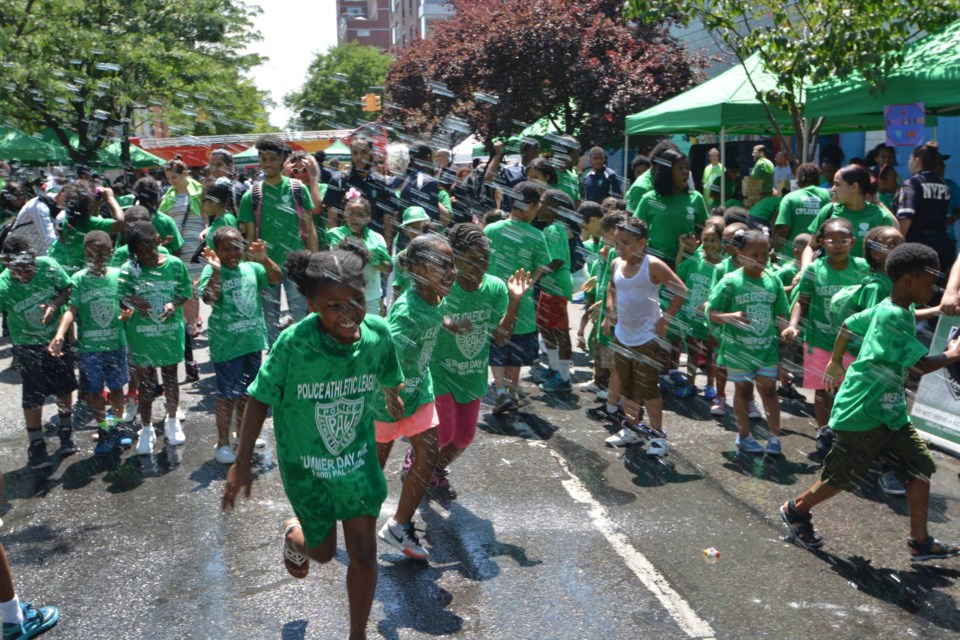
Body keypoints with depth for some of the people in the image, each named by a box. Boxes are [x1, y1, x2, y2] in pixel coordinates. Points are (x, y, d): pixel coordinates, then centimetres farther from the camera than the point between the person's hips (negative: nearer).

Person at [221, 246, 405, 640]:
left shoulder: (377, 333, -20)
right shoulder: (293, 342, -28)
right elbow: (261, 398, -15)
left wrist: (393, 403, 17)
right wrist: (242, 464, -12)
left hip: (359, 459, 2)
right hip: (306, 464, -2)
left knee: (364, 554, 8)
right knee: (323, 551, 17)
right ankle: (294, 535, 55)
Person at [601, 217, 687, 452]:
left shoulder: (653, 266, -16)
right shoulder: (616, 264, 2)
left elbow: (681, 291, -14)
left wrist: (665, 320, -15)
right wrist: (609, 313, 9)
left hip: (647, 337, -6)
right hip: (622, 334, 7)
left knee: (647, 388, -3)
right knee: (627, 386, 16)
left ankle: (657, 434, 10)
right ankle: (632, 428, 31)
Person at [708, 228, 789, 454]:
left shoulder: (773, 280, 0)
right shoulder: (731, 281, -11)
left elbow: (781, 315, 8)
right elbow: (712, 314, -11)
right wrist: (730, 316, -29)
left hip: (767, 348, 2)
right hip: (738, 349, -2)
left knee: (768, 389, 3)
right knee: (743, 389, 12)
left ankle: (775, 436, 14)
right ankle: (744, 435, 27)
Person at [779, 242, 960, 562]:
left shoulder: (892, 308, 5)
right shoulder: (893, 317, -23)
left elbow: (849, 324, 19)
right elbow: (922, 365, -24)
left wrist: (836, 362, 28)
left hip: (890, 411, 10)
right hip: (863, 413, -10)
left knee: (920, 466, 8)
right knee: (841, 477, 4)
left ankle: (919, 542, 17)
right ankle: (796, 510, 27)